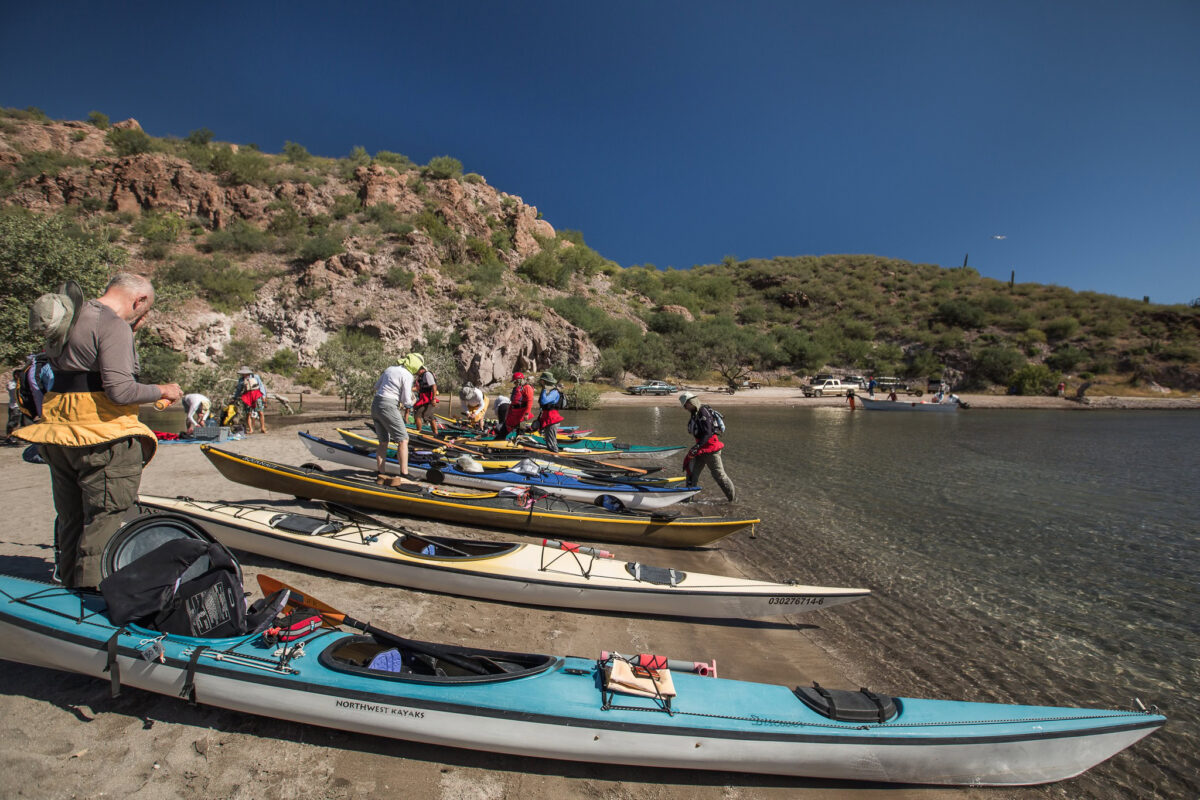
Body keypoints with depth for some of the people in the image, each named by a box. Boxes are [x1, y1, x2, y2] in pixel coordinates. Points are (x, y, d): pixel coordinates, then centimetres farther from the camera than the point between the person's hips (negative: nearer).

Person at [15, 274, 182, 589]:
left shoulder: (73, 318, 12)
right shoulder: (114, 327, -16)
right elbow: (120, 391, -24)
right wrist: (161, 390, -6)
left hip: (59, 435, 9)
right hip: (103, 437, -9)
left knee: (70, 520, 18)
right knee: (104, 522, -1)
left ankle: (69, 588, 29)